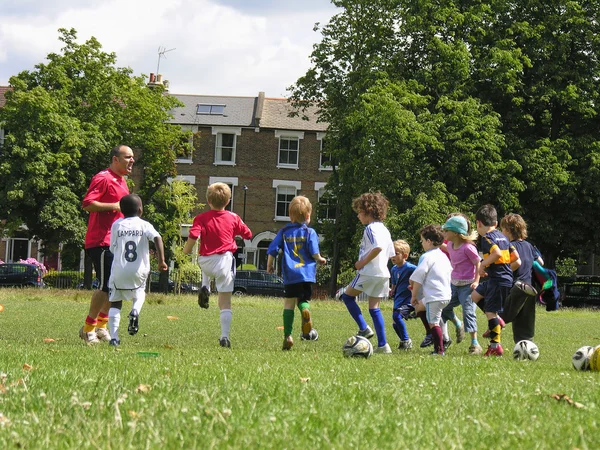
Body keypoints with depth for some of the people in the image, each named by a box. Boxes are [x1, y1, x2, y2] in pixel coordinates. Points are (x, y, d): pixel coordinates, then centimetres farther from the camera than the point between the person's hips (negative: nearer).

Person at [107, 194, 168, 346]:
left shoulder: (117, 225, 3)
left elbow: (113, 249, 9)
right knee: (140, 291, 30)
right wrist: (161, 260, -18)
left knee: (115, 303, 9)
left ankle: (114, 337, -5)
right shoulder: (144, 225, 1)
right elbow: (157, 238, -17)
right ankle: (135, 311, -1)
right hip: (139, 272, 0)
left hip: (118, 271, 0)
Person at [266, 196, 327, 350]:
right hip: (306, 272, -1)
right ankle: (305, 310, -27)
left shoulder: (284, 232, 8)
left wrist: (269, 265, 20)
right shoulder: (309, 232, 1)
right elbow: (314, 253, -7)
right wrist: (320, 260, 14)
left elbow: (272, 250, 5)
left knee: (288, 303, 8)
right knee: (303, 299, 11)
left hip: (290, 274, 1)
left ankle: (287, 336, 2)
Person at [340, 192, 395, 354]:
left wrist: (363, 262, -17)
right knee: (374, 308, 9)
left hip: (369, 272, -9)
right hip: (383, 273, 9)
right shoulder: (384, 229, 17)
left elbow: (378, 247, -27)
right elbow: (391, 254, 21)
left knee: (347, 296, 7)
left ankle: (364, 329, -2)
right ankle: (383, 345, 4)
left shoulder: (371, 228, -11)